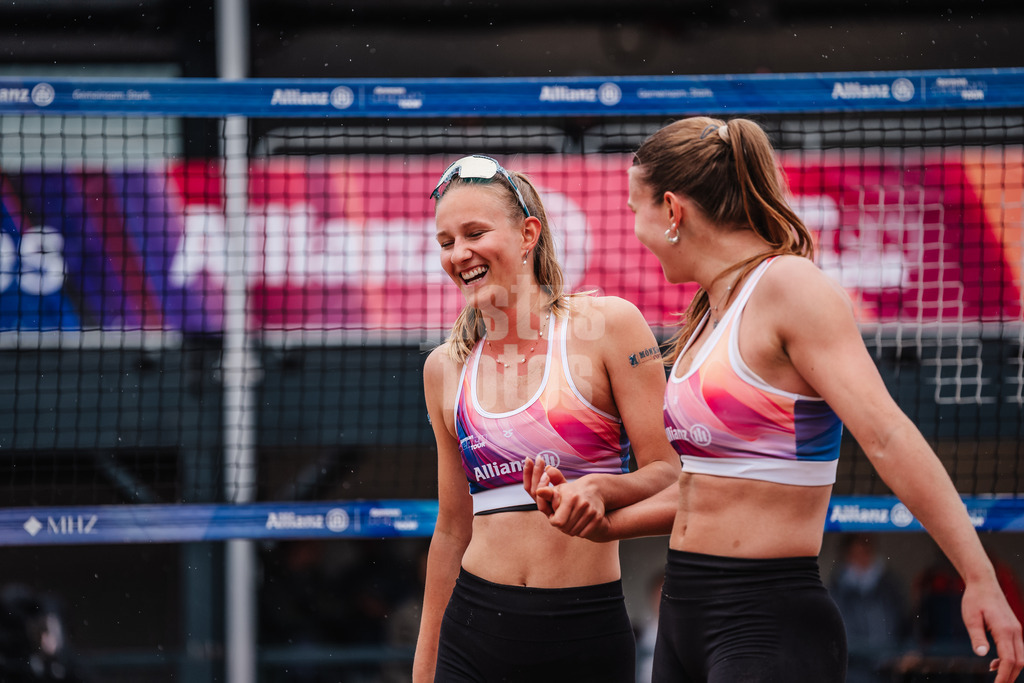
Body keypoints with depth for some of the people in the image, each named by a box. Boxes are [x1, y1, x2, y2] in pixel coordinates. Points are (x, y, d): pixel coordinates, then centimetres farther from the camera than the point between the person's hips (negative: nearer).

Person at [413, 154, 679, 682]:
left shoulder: (608, 326, -2)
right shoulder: (446, 367, 10)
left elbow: (667, 475, -3)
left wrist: (599, 487, -24)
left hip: (586, 635, -3)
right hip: (475, 631, 3)